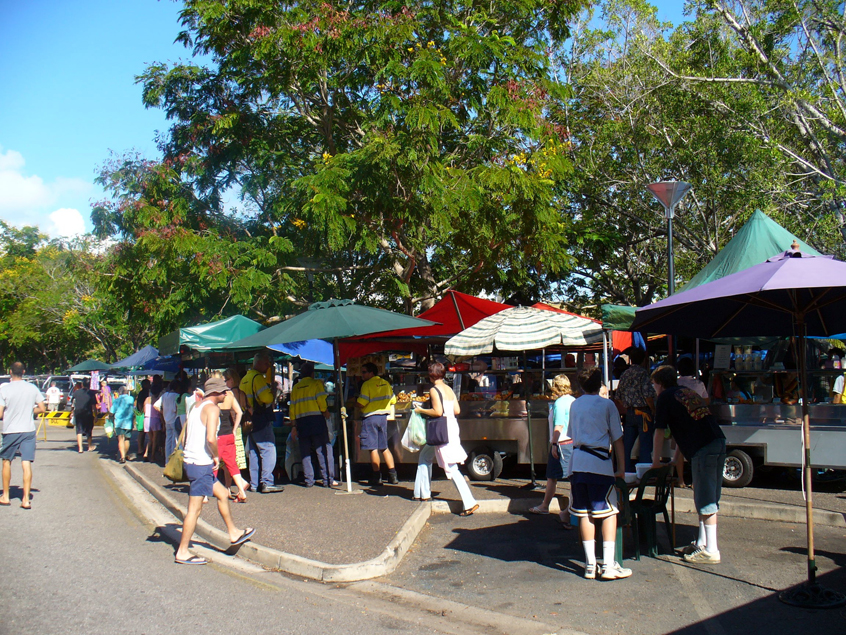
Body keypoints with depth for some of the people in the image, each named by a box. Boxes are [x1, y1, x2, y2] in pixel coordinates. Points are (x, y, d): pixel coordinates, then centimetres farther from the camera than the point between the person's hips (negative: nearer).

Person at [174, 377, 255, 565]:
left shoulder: (197, 407, 15)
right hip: (201, 465, -10)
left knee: (223, 494, 20)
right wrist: (216, 456, -10)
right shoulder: (212, 408, -13)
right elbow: (211, 438, -27)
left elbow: (184, 437, 19)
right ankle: (182, 553, 3)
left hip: (190, 460, 10)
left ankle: (233, 533, 31)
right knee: (195, 509, -3)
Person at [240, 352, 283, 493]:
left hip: (250, 421, 10)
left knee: (254, 452, 13)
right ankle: (267, 483, -12)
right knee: (268, 450, -9)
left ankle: (254, 484, 16)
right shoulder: (258, 378, -12)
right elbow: (266, 397, -20)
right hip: (261, 420, -10)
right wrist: (273, 392, -2)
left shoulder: (244, 379, 17)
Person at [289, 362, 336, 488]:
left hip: (301, 421, 4)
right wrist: (326, 413, 7)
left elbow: (292, 408, 13)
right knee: (324, 450, -2)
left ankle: (309, 480, 7)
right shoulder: (317, 383, 1)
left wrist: (295, 426, 17)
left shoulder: (295, 388, 14)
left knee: (305, 453, 8)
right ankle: (328, 480, -6)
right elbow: (322, 401, -9)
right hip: (316, 420, -4)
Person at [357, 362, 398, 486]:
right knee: (384, 447, 13)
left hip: (370, 417, -7)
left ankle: (377, 477, 1)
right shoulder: (386, 384, 10)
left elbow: (361, 404, -17)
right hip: (383, 416, 7)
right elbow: (393, 401, 13)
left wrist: (354, 402, 5)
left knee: (373, 448, -1)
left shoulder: (367, 384, -11)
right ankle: (393, 475, 10)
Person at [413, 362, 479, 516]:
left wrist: (421, 410, -7)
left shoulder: (434, 390, -12)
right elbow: (457, 410, 7)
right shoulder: (449, 389, 10)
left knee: (451, 468, -1)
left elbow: (438, 412, -20)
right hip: (452, 427, 9)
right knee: (425, 456, 17)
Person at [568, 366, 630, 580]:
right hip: (600, 462, -4)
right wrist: (621, 468, 5)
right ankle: (609, 565, -3)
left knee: (584, 513, 7)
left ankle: (590, 565, 8)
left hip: (577, 462, 4)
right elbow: (617, 439, 0)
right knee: (608, 512, 1)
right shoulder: (607, 405, -1)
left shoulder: (574, 405, 13)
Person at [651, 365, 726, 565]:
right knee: (707, 497, 16)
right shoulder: (687, 392, 26)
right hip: (718, 443, 8)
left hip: (703, 449, -8)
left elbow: (659, 432, 5)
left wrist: (656, 460, 17)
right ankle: (702, 543, 25)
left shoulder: (665, 397, 3)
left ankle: (711, 551, -1)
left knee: (706, 500, -4)